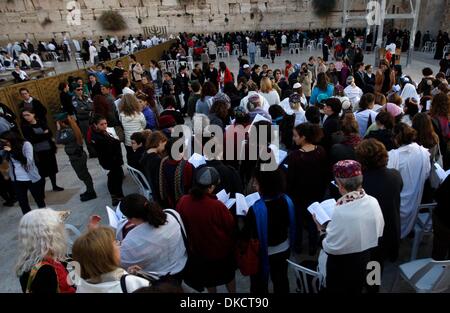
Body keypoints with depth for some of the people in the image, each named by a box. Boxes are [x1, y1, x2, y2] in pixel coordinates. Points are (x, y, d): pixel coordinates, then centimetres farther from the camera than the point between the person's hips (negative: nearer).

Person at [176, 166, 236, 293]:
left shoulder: (183, 201, -22)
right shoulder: (217, 206, -34)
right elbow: (231, 226, -17)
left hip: (198, 248, 3)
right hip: (221, 249, -3)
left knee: (208, 277, 29)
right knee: (228, 275, 26)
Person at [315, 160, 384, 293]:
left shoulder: (341, 212, -34)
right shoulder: (373, 202, -14)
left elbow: (329, 248, -25)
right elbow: (378, 231, 2)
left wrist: (321, 229, -10)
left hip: (341, 269, -5)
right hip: (365, 263, 6)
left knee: (339, 289, 20)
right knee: (356, 289, 29)